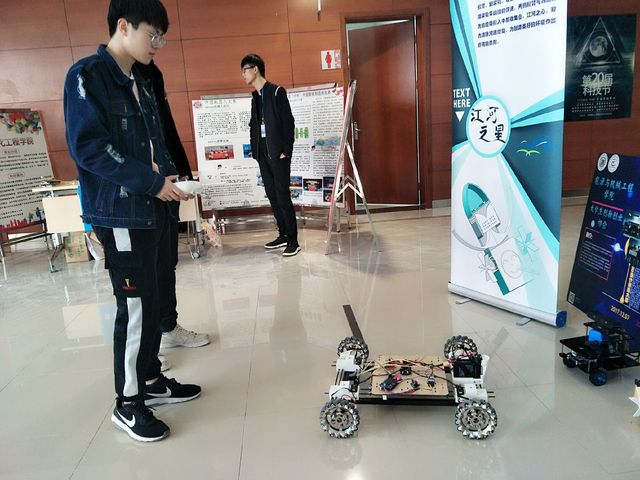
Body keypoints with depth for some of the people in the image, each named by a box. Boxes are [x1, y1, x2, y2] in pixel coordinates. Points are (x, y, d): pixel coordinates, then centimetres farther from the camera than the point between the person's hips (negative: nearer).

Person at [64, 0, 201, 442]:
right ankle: (128, 403, 11)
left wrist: (172, 176, 2)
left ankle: (151, 379, 29)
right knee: (135, 306, -5)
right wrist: (152, 182, -18)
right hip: (119, 212, -8)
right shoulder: (87, 76, -9)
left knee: (152, 298, 13)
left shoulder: (142, 84, 17)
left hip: (153, 208, 8)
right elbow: (87, 146, -18)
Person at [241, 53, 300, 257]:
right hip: (263, 153, 7)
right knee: (272, 195, 9)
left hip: (278, 153, -7)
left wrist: (286, 151, -14)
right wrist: (255, 150, 7)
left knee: (282, 195, -8)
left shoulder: (277, 92, -5)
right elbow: (254, 124, 17)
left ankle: (293, 240, -3)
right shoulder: (255, 96, 15)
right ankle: (283, 234, 18)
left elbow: (288, 122, -10)